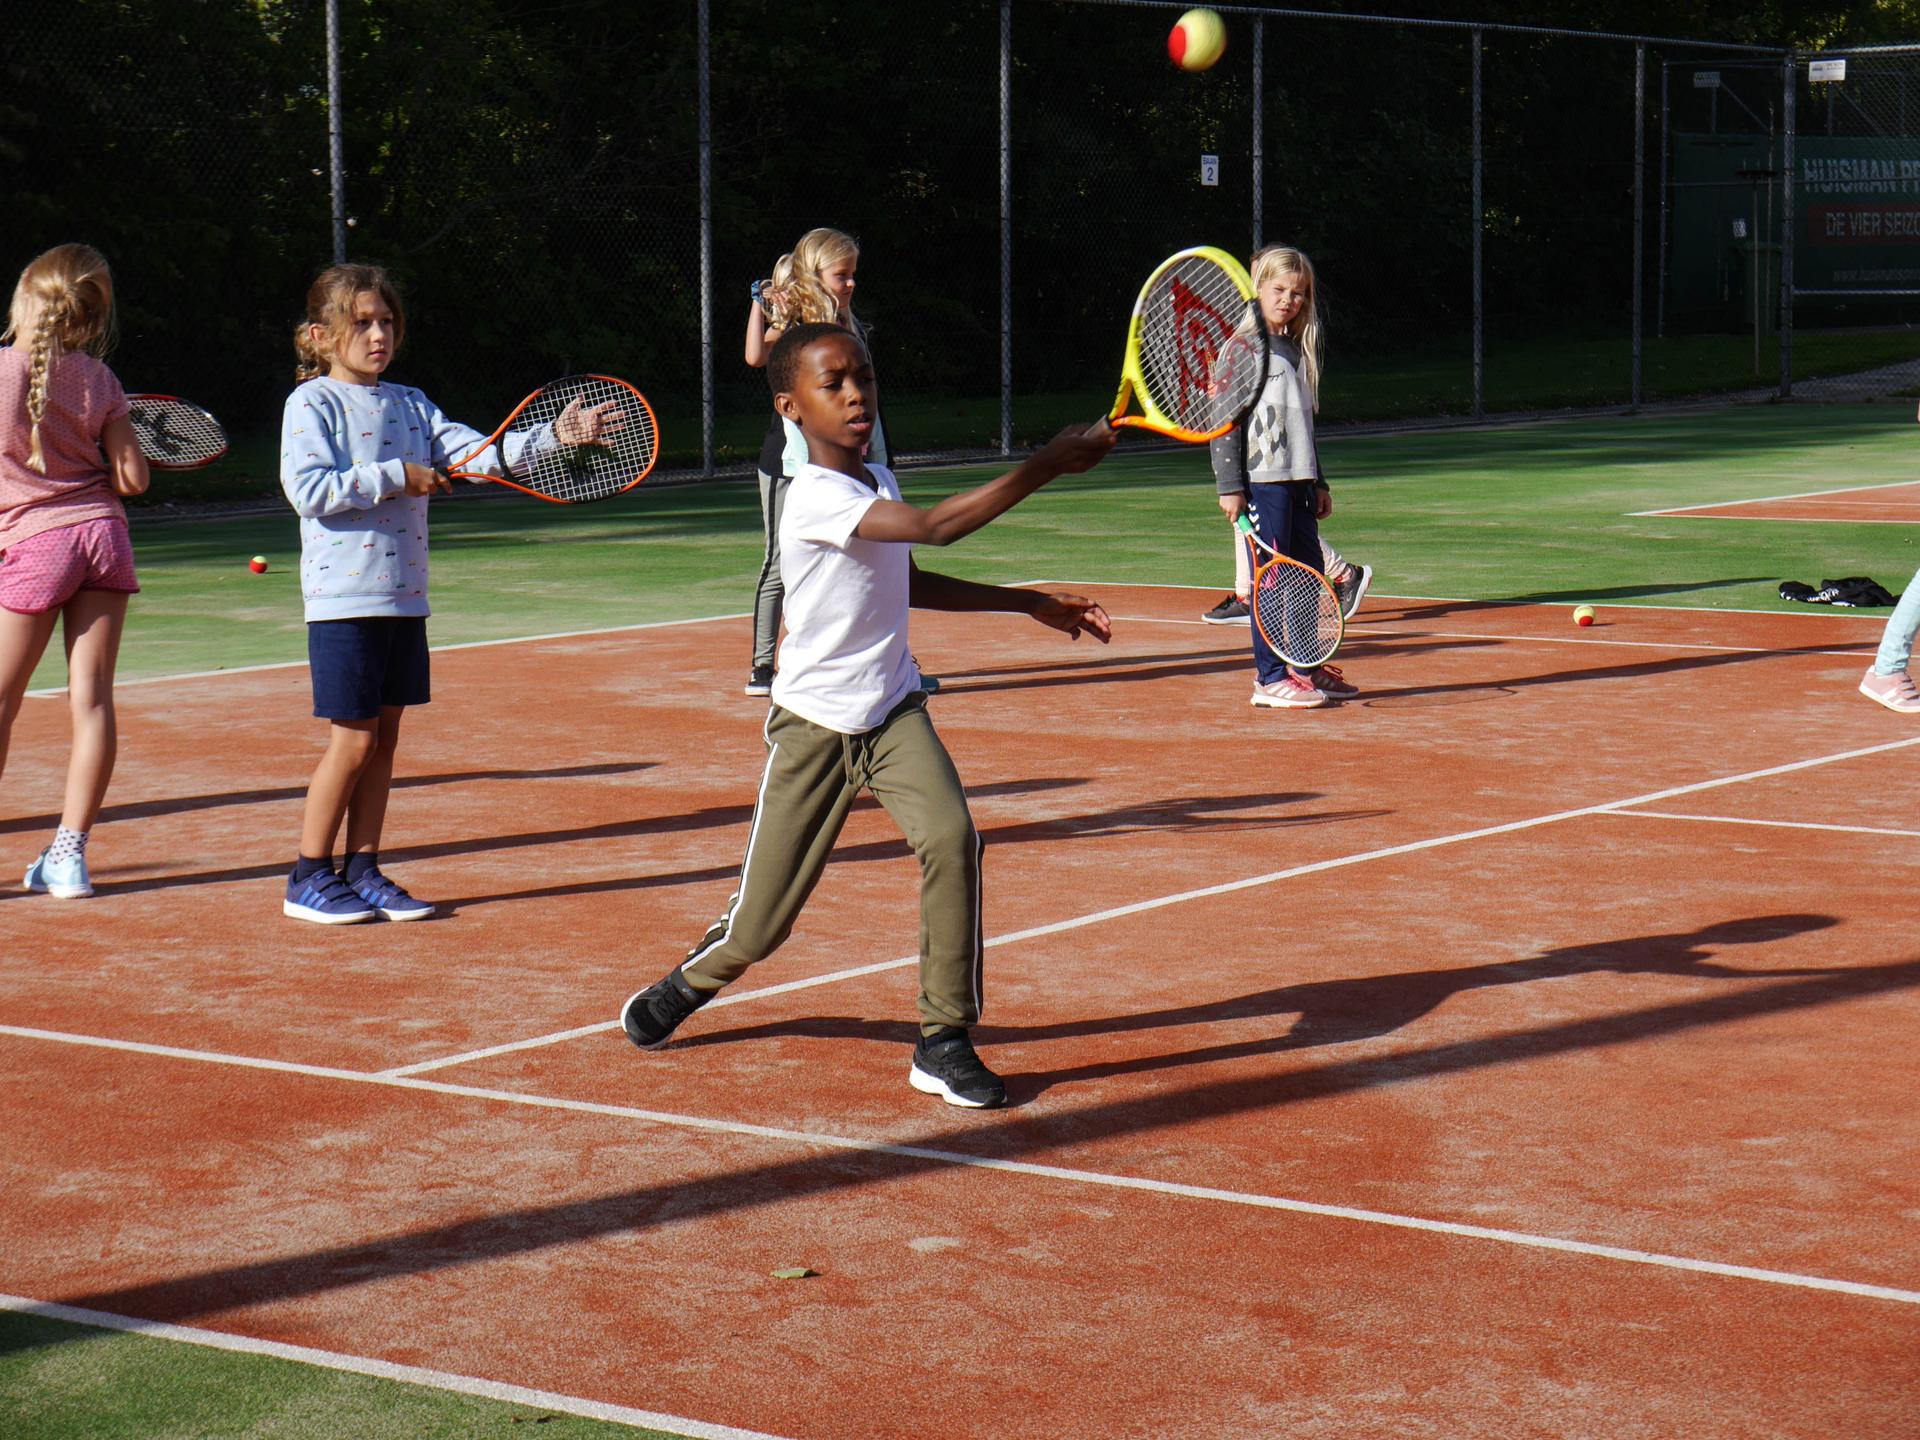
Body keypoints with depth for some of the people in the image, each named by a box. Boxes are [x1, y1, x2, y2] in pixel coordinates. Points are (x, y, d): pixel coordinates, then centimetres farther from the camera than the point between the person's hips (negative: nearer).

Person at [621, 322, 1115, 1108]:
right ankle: (688, 984, 38)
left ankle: (944, 1042, -12)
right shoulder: (816, 498, -23)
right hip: (814, 724, -6)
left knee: (951, 837, -22)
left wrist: (1029, 603, 16)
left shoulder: (877, 482, 4)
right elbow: (934, 526, -37)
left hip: (893, 710, 6)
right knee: (760, 924, 2)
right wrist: (1045, 465, -38)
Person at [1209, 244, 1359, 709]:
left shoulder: (1299, 349, 16)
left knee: (1309, 574, 11)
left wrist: (1318, 483, 22)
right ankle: (1270, 678, 0)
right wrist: (1229, 485, -15)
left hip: (1297, 480, 8)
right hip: (1261, 480, -8)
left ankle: (1305, 669, 22)